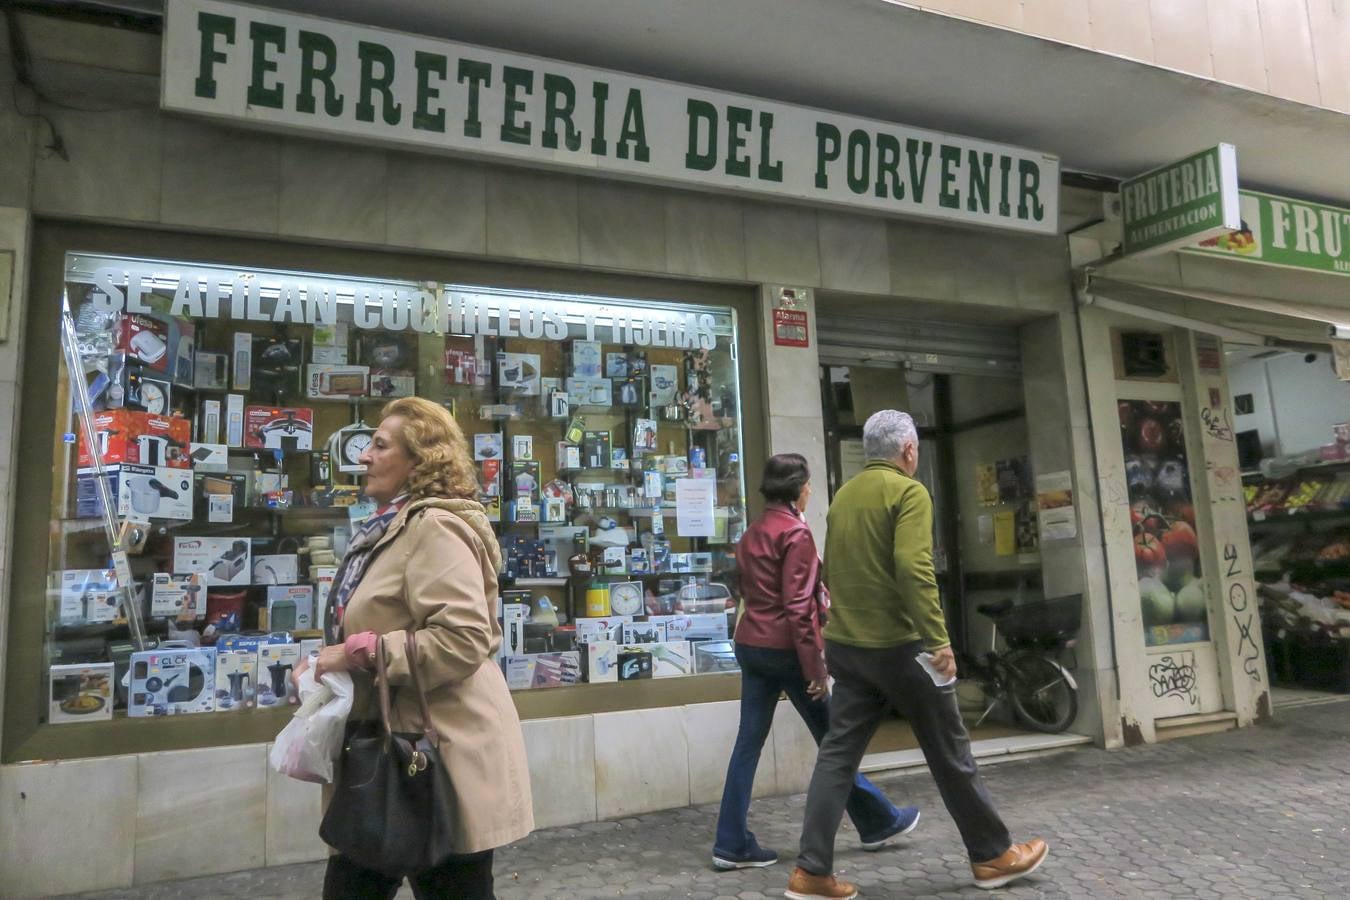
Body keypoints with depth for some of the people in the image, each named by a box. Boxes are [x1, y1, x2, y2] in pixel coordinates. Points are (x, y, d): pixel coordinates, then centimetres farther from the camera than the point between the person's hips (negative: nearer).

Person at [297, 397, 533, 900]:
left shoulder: (435, 526, -17)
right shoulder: (393, 527, 15)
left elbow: (463, 640, -27)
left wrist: (357, 653, -20)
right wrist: (328, 663, 5)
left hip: (441, 753, -10)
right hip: (397, 749, 10)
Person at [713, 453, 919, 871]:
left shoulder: (752, 534, 12)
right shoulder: (796, 533, -13)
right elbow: (798, 605, -18)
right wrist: (814, 667, -16)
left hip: (749, 644, 8)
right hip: (786, 647, -7)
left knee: (749, 741, 7)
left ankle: (732, 844, 9)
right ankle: (878, 822, 25)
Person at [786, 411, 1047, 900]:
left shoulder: (842, 496, 11)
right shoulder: (909, 491, -10)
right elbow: (914, 569, -22)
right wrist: (938, 639, -21)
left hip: (844, 645, 7)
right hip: (897, 645, -6)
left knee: (837, 755, 7)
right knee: (950, 753, 9)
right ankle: (993, 855, 25)